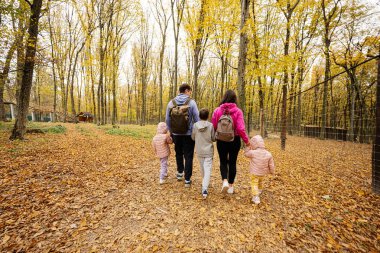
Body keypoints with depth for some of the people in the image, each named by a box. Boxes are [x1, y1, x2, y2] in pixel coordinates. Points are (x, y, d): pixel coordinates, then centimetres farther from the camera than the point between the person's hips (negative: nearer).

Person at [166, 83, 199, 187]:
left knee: (178, 153, 24)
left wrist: (171, 132, 14)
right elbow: (197, 119, -10)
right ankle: (187, 180, 16)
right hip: (189, 134, -3)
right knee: (188, 156, 10)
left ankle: (180, 173, 38)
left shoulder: (171, 102, -1)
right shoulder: (191, 102, -11)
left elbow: (167, 120, 3)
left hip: (176, 134, 3)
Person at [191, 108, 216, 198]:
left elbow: (193, 137, 3)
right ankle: (205, 188, -11)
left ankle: (204, 184, 39)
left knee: (202, 168, 20)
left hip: (199, 151, 3)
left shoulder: (195, 125, -7)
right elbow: (213, 139, -4)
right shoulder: (210, 125, -11)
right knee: (208, 169, -1)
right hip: (208, 151, -3)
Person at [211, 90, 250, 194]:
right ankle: (231, 186, 26)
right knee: (232, 162, 15)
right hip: (234, 140, 0)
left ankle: (225, 181, 0)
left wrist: (213, 137, 16)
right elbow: (241, 129, -14)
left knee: (223, 162, 18)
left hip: (221, 140, 0)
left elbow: (213, 127, -4)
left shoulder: (217, 110, -7)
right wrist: (246, 140, 1)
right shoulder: (238, 111, -10)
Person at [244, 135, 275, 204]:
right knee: (260, 182, 30)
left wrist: (248, 146, 1)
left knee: (254, 184, 3)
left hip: (254, 173, -5)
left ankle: (256, 197, -7)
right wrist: (272, 171, 15)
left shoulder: (253, 152, -24)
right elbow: (271, 164, -1)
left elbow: (246, 153, -5)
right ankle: (259, 191, 53)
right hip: (262, 173, 6)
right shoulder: (268, 154, -10)